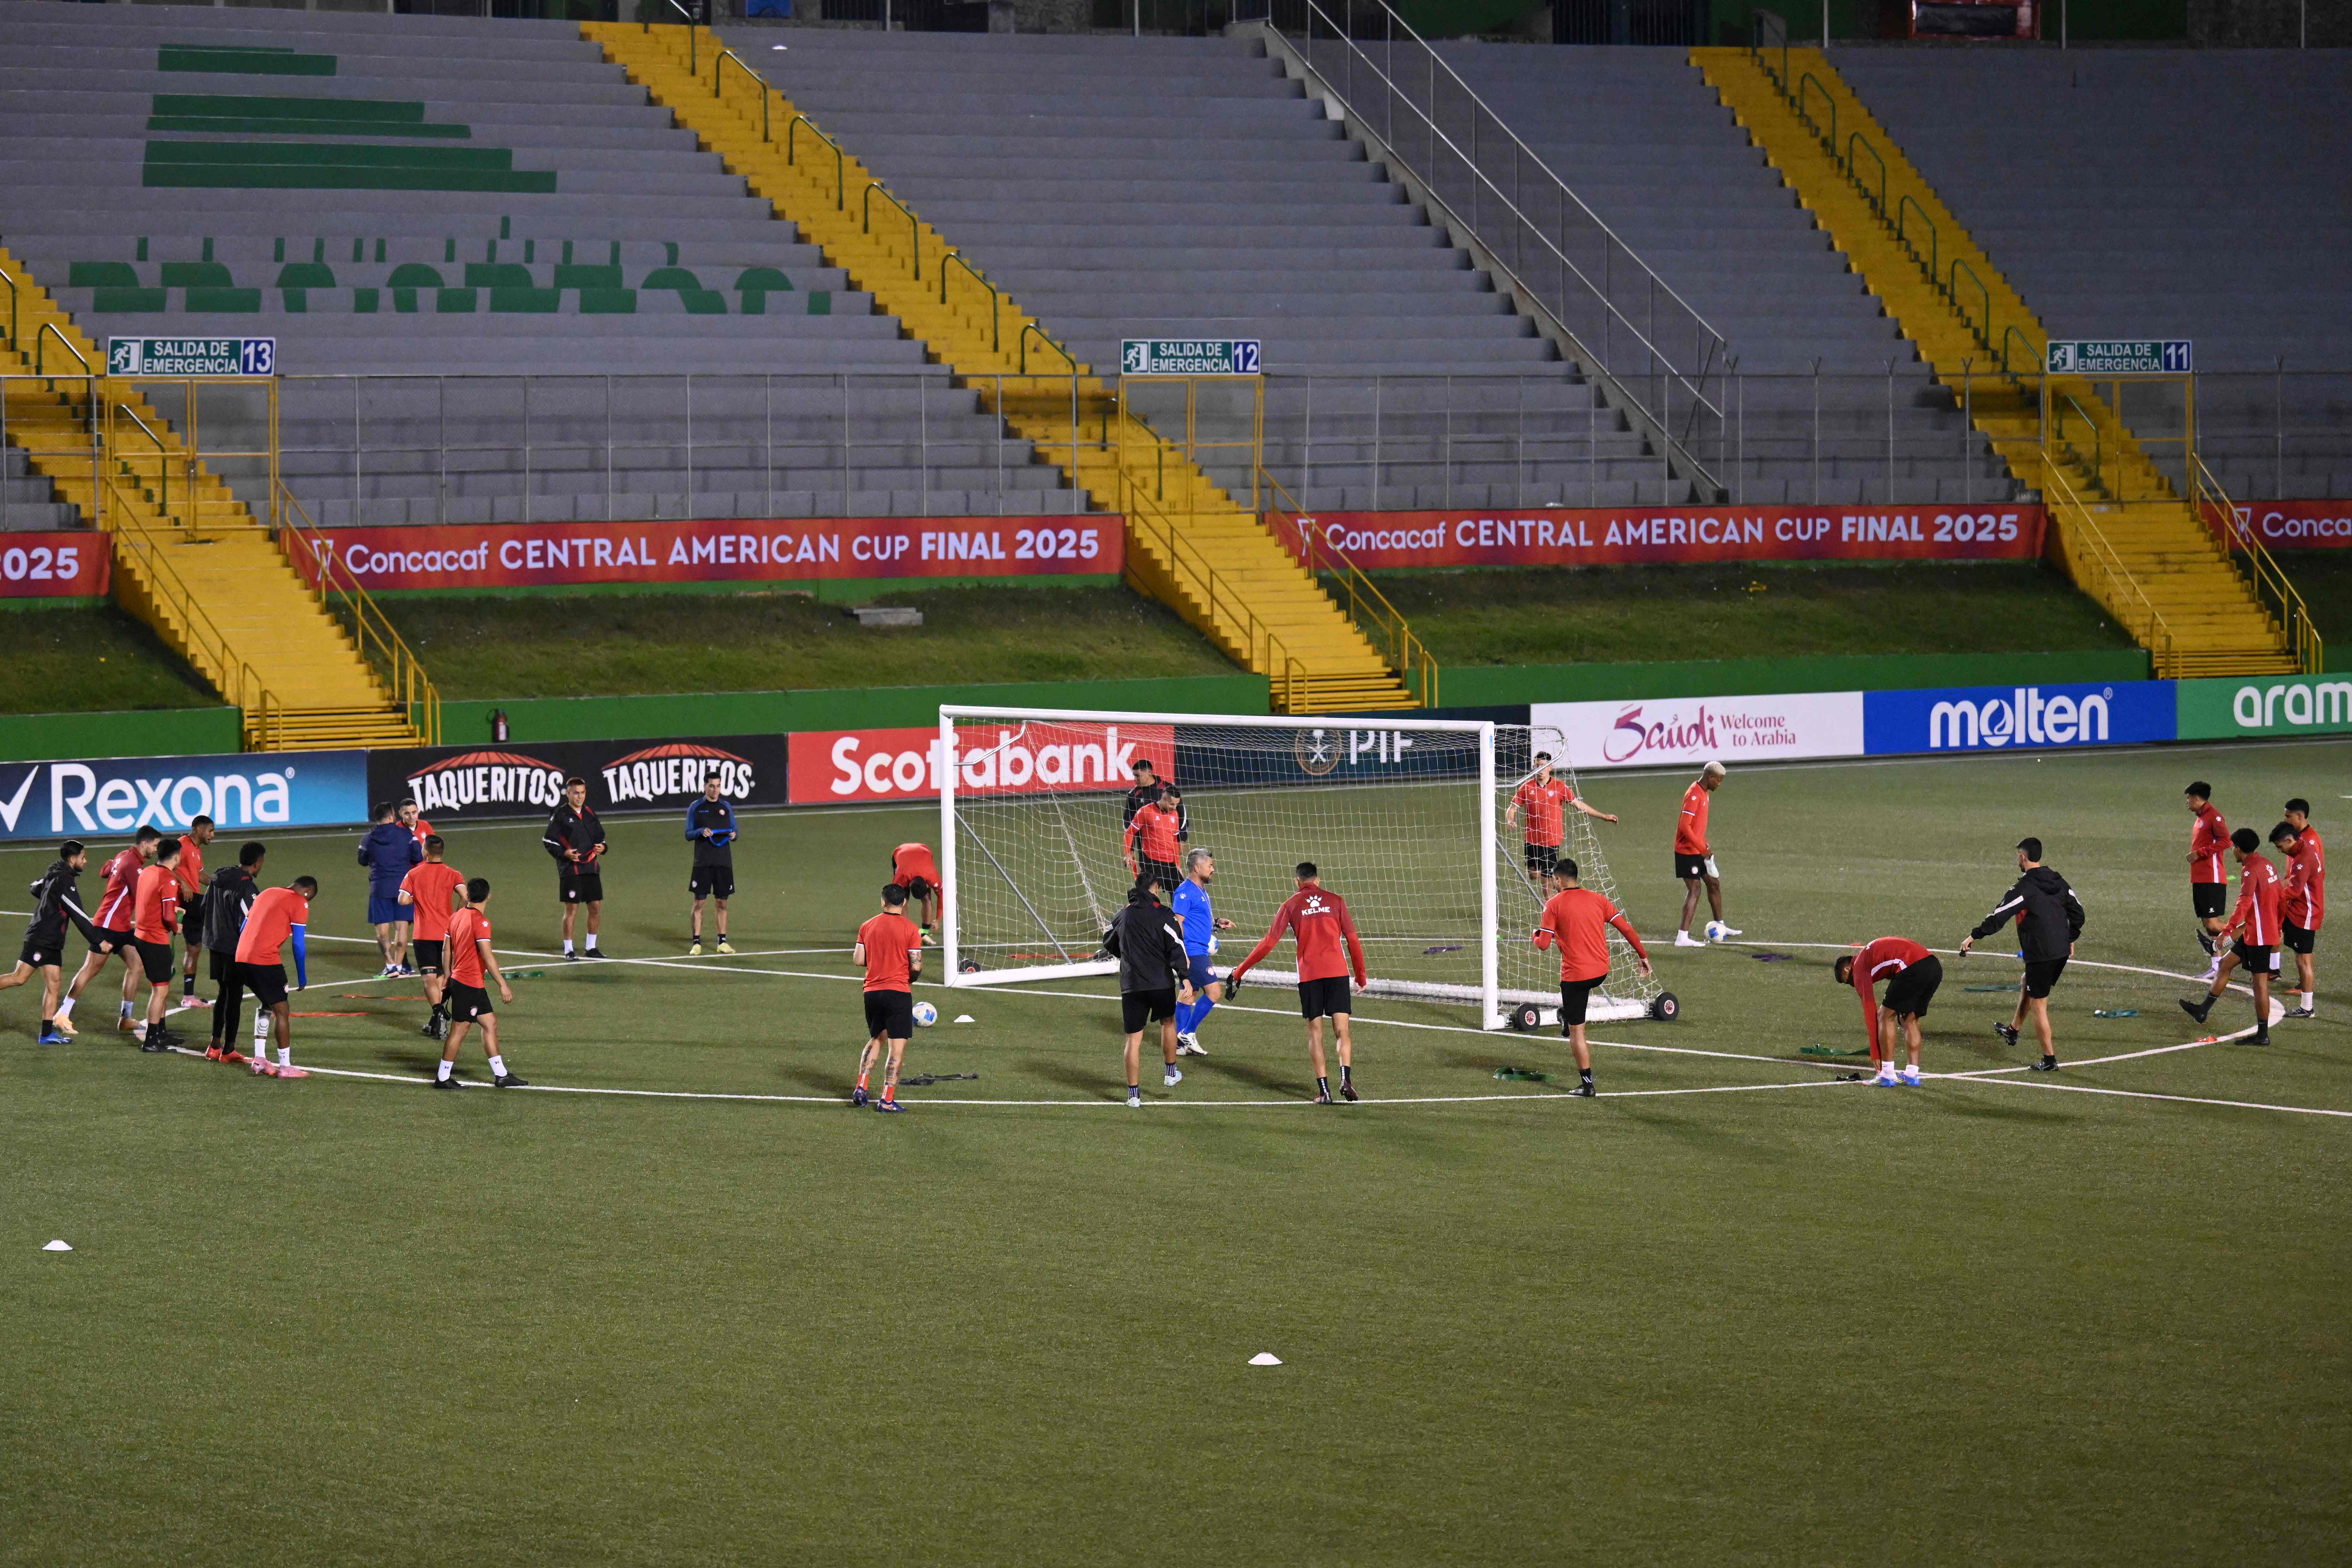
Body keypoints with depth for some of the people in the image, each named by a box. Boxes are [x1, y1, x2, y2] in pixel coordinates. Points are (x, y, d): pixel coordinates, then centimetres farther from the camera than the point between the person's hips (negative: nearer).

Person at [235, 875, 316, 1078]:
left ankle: (259, 1060, 20)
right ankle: (285, 1067, 4)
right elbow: (298, 944, -5)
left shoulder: (267, 894, 22)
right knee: (282, 1011, 3)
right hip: (266, 962, -7)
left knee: (266, 1004, 24)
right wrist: (302, 980, 4)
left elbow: (245, 927, 23)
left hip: (241, 958, 7)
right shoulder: (300, 904, -1)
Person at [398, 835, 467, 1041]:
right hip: (446, 933, 2)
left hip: (424, 934, -2)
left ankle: (439, 1012, -29)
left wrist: (418, 898, 9)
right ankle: (437, 1023, 17)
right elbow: (465, 897, -16)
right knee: (442, 978, 16)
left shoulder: (414, 874, -1)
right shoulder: (453, 874, 0)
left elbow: (403, 900, -11)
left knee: (430, 979, -6)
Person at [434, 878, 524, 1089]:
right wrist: (503, 985, -19)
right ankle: (443, 1078, 6)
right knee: (459, 1030, -1)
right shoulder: (480, 921, -18)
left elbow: (447, 951, 14)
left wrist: (448, 977, 24)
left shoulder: (456, 917, 7)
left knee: (490, 1024, 12)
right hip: (470, 984, -9)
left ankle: (501, 1076, 15)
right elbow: (487, 956, -21)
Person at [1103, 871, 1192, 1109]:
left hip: (1131, 986, 2)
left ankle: (1134, 1094, -2)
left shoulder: (1123, 915, 9)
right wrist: (1185, 980, -16)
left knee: (1134, 1040, 2)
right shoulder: (1164, 915, -5)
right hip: (1161, 982, -2)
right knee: (1168, 1022, 26)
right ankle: (1171, 1073, 36)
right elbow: (1176, 949, -13)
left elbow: (1109, 945, 25)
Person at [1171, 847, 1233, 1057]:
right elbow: (1177, 924, -18)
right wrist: (1183, 954, -23)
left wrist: (1217, 924, 11)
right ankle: (1189, 1034, -5)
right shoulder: (1186, 893, -14)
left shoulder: (1201, 891, 17)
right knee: (1215, 992, -11)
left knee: (1190, 996, 11)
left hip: (1201, 952, 10)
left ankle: (1181, 1044, 14)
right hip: (1193, 952, -10)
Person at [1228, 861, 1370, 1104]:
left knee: (1315, 1032, 7)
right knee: (1342, 1030, 1)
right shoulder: (1335, 900, 9)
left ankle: (1323, 1089, -1)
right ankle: (1346, 1077, -21)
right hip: (1337, 972, 0)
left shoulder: (1291, 905, 7)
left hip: (1309, 975, 0)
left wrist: (1239, 971, 11)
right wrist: (1361, 975, 19)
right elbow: (1353, 940, 8)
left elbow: (1268, 943, 4)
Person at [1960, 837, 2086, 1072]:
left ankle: (2049, 1059, 4)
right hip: (2062, 951, 8)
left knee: (2039, 1006, 2)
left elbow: (2000, 916, -15)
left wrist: (1975, 936, -5)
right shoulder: (2058, 882, 8)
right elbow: (2077, 912, 14)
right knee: (2027, 984, 31)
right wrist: (2071, 939, 28)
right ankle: (2014, 1030, 45)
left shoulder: (2024, 888, -15)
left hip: (2041, 955, -8)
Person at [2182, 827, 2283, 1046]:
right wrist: (2278, 926, 29)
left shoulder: (2250, 870, -17)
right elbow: (2282, 898, 18)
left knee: (2260, 982, -4)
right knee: (2225, 964, 17)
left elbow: (2245, 903, -30)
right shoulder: (2267, 864, 11)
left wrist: (2228, 929, -33)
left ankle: (2263, 1035, 1)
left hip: (2259, 935, -10)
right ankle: (2203, 1010, 22)